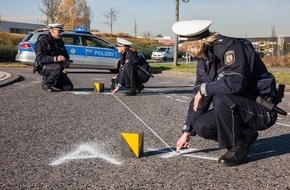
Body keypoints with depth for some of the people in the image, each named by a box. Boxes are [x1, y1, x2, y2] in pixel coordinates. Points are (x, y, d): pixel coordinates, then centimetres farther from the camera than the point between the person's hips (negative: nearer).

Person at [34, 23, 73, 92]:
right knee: (58, 67, -38)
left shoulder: (60, 41, 9)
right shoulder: (42, 41, -13)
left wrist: (66, 62, -8)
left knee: (69, 87, -6)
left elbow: (66, 55, 17)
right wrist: (55, 58, -39)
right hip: (43, 67, -6)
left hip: (56, 67, 6)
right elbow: (40, 58, -25)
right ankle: (46, 83, -14)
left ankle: (51, 82, 17)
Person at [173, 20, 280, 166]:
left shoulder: (231, 47, -20)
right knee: (201, 126, -9)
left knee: (220, 99, -33)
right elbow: (198, 97, 6)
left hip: (263, 110, -8)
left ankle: (238, 147, -11)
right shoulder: (204, 60, 5)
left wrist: (204, 88, -20)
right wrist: (187, 132, 4)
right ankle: (244, 136, 11)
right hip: (236, 107, 8)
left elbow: (235, 83, -34)